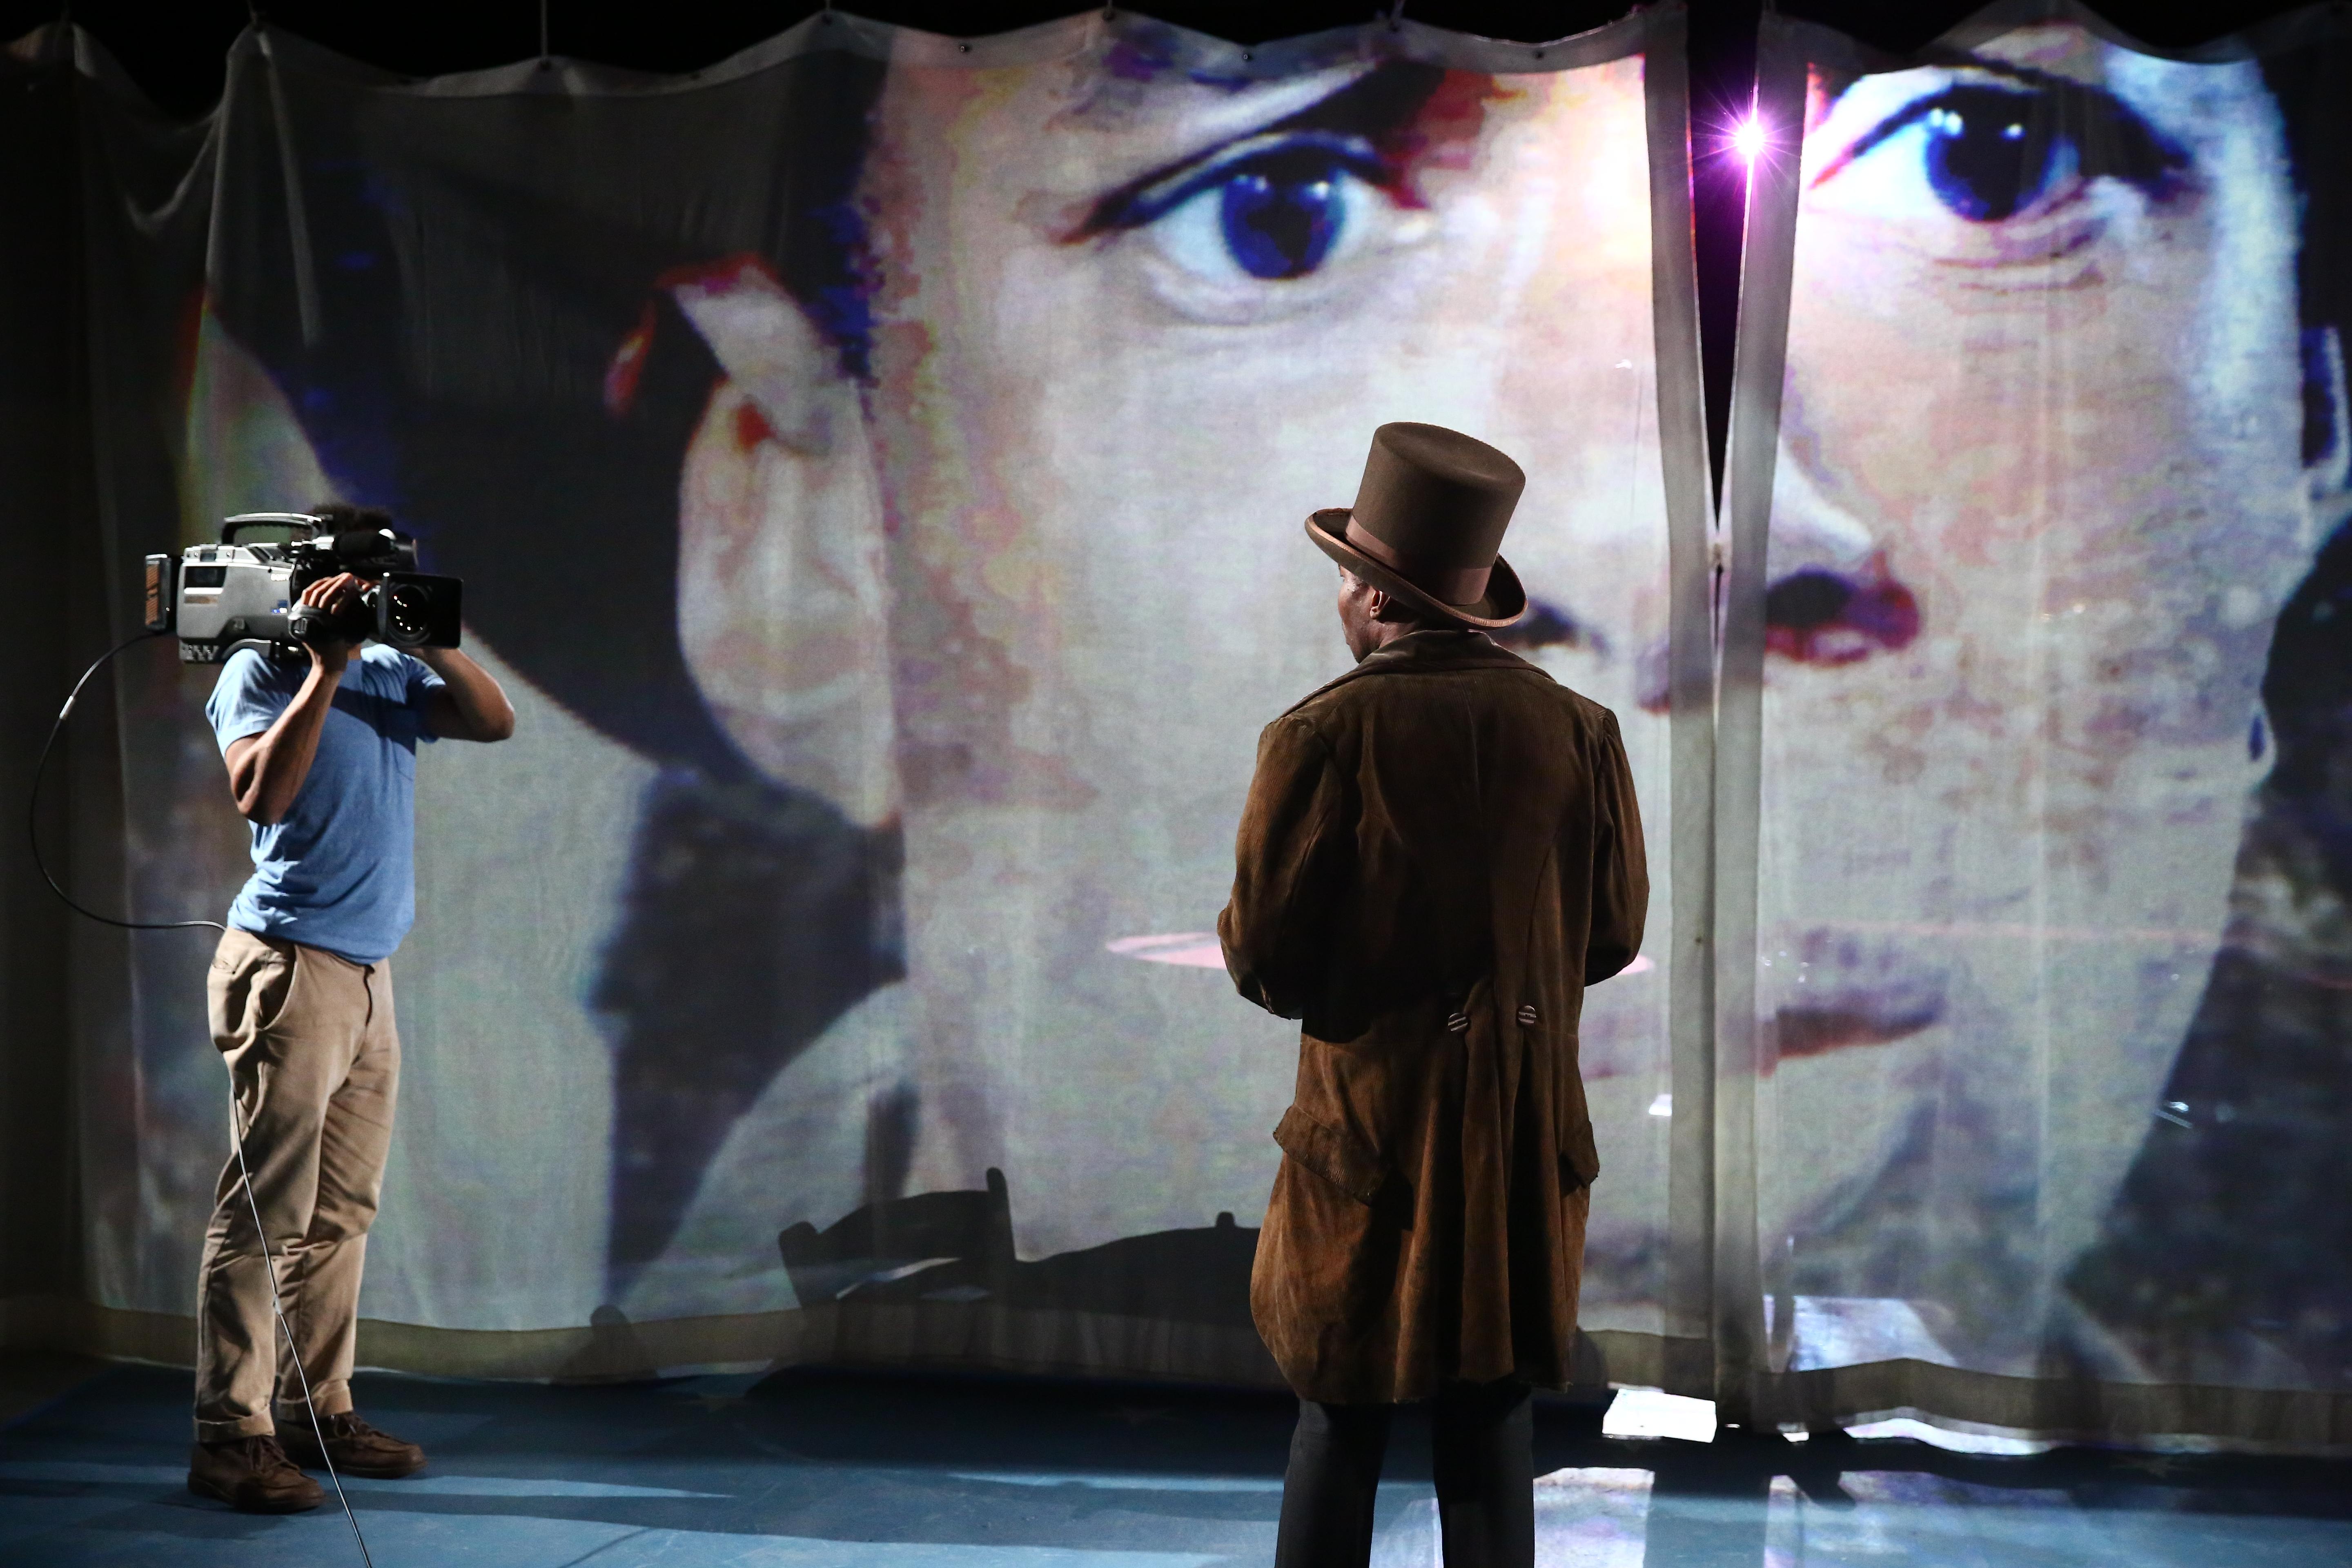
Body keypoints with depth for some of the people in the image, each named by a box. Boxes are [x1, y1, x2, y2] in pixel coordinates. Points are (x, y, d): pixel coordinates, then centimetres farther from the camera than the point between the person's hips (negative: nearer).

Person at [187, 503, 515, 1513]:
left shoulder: (389, 675, 16)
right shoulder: (258, 673, -2)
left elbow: (494, 720, 6)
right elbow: (260, 793, -18)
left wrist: (426, 634, -4)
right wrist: (325, 667, -18)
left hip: (367, 974, 7)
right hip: (291, 967, -7)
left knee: (343, 1209, 9)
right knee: (268, 1205, -8)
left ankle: (318, 1410, 15)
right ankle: (230, 1438, -6)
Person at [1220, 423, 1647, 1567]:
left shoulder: (1327, 734, -14)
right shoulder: (1578, 730, -3)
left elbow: (1261, 959, -11)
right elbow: (1613, 936, 5)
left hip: (1371, 1129, -3)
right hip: (1527, 1132, 3)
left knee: (1341, 1426, 9)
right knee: (1492, 1423, 12)